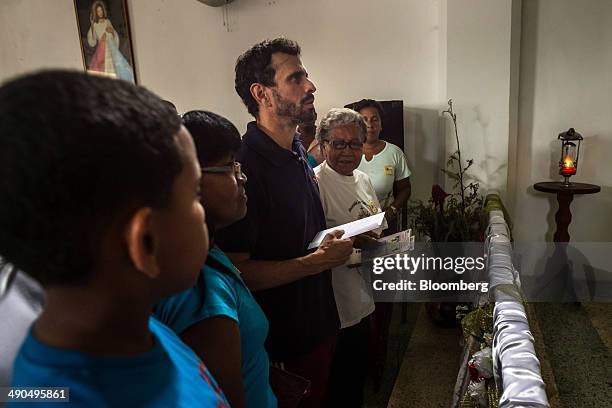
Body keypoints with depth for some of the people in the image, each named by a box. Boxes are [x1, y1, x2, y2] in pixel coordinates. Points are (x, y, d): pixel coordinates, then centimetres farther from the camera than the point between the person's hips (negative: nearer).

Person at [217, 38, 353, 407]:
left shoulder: (298, 151, 5)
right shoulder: (244, 166, -26)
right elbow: (235, 272, -28)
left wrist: (342, 240, 2)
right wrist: (318, 261, -23)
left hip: (319, 321, 8)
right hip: (280, 341, -8)